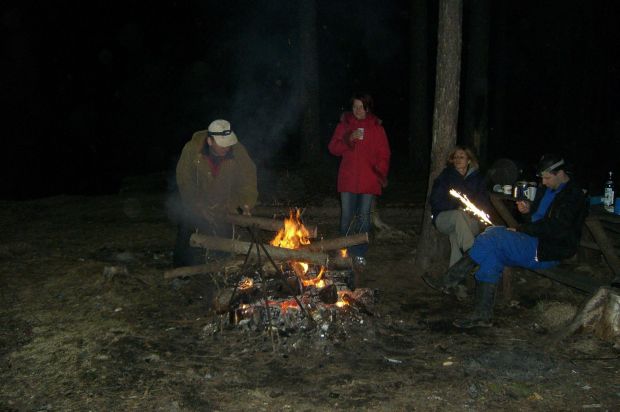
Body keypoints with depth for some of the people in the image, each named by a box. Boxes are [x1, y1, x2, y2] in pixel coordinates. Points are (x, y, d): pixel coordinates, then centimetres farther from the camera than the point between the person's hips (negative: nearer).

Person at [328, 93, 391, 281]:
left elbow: (384, 154, 4)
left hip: (368, 180, -1)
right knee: (346, 217, 3)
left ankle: (360, 254, 12)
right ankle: (346, 252, 18)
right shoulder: (344, 124, 6)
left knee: (364, 217, 2)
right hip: (348, 179, 1)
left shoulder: (376, 127, 4)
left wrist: (382, 174, -9)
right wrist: (348, 139, -14)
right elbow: (333, 148, 3)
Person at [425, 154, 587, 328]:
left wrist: (519, 229, -13)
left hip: (546, 252, -9)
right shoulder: (548, 190, 20)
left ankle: (450, 281, -17)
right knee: (491, 255, -17)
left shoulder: (573, 196, -8)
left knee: (493, 235, -24)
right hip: (533, 244, 9)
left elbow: (553, 228, -18)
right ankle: (483, 315, -17)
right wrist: (528, 210, 5)